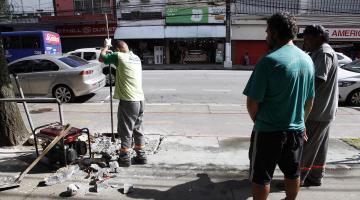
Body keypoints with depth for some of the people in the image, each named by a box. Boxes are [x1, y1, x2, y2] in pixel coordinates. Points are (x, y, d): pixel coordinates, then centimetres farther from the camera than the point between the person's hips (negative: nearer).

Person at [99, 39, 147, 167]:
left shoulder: (119, 56, -7)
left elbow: (101, 58, 6)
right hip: (140, 100, 7)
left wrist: (106, 45, 21)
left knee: (126, 130, 4)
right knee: (138, 129, 15)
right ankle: (141, 156, 23)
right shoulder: (136, 58, 12)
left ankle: (125, 158, 13)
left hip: (128, 101, -7)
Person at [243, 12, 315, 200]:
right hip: (296, 130, 7)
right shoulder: (307, 60, 3)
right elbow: (310, 100, 12)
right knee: (293, 173, 23)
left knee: (261, 176, 10)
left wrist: (258, 121, 0)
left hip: (268, 131, -7)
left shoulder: (269, 60, -19)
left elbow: (252, 102, -19)